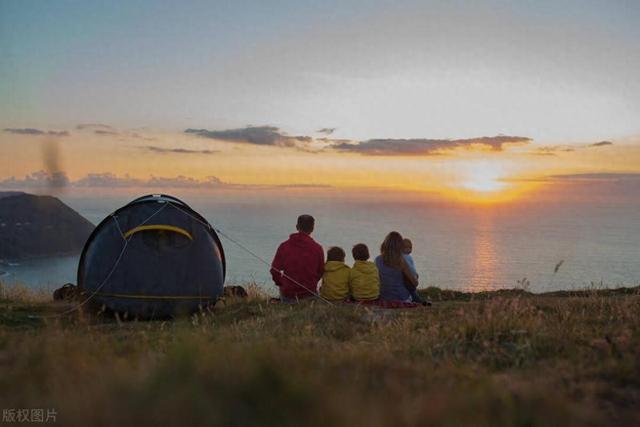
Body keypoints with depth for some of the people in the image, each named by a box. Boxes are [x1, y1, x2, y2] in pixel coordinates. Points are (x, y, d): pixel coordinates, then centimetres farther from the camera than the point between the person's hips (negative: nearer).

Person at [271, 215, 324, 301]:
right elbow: (321, 272, 2)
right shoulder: (317, 248, -6)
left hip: (288, 294, 1)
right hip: (309, 294, -1)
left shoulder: (284, 246, -6)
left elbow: (274, 270, -4)